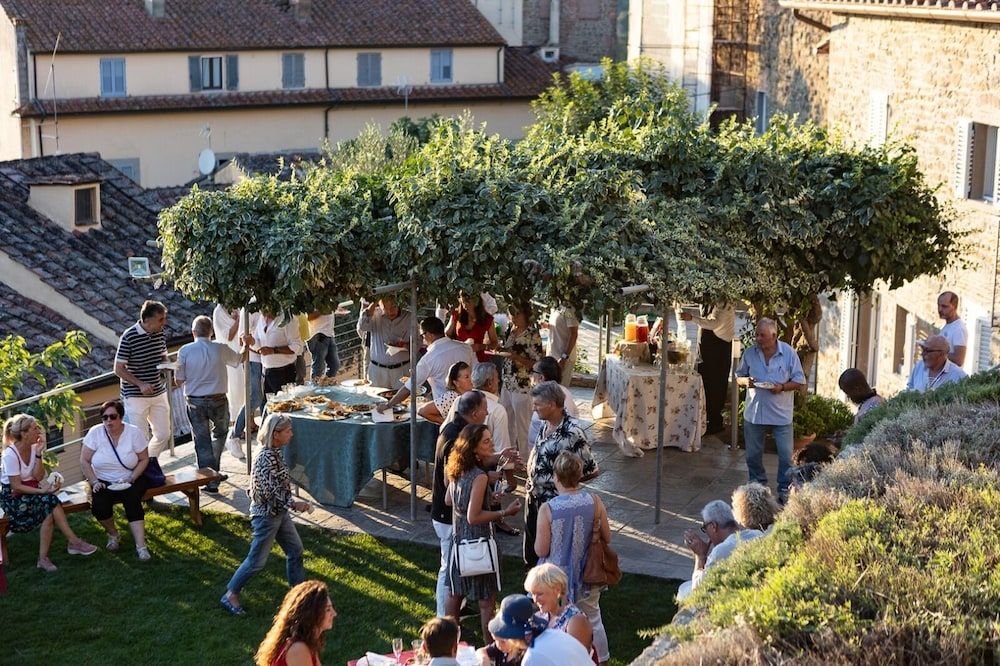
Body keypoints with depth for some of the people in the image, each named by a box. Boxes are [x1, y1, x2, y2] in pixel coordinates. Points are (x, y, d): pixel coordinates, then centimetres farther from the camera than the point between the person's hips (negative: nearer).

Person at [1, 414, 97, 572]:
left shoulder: (34, 447, -1)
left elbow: (38, 477, -7)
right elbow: (16, 487, -20)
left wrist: (38, 454, -17)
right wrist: (43, 491, -29)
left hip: (31, 492, 6)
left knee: (49, 511, -25)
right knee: (50, 502, -26)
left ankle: (43, 558, -22)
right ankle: (74, 542, -20)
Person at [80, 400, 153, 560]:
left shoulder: (133, 432, -7)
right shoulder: (95, 433, -6)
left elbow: (144, 459, -2)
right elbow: (84, 461, -3)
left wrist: (131, 479, -15)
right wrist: (94, 482, -14)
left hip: (130, 480, -1)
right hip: (103, 482, 1)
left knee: (132, 501, -31)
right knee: (99, 506, -26)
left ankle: (141, 547, -34)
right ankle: (113, 534, 5)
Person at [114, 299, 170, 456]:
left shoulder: (160, 333, 2)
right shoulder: (129, 337, -17)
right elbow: (119, 369, -14)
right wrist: (140, 384, -24)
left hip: (158, 393, 6)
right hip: (136, 395, -6)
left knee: (163, 434, 11)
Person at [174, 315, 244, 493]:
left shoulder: (185, 351, -9)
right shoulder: (221, 349, -7)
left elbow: (178, 380, -4)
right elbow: (239, 359, 13)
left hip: (195, 401, 0)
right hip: (218, 399, 0)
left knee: (202, 441, 9)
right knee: (220, 433, 24)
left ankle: (209, 478, 9)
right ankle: (214, 471, 21)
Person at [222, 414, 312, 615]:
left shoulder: (275, 453, 3)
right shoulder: (266, 458, -26)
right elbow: (270, 492, -28)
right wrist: (294, 504, -24)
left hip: (279, 513, 9)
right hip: (266, 514, -9)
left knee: (295, 549, 16)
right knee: (257, 560, 1)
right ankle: (230, 595, 14)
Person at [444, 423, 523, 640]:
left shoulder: (457, 471, 0)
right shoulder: (479, 477, -24)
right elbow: (474, 517, -24)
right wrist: (505, 512, -17)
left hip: (459, 541, 8)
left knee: (454, 595, 19)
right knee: (487, 602, 3)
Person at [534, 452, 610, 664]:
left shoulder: (547, 509, -22)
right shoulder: (594, 502, -13)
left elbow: (541, 551, -16)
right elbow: (607, 538, -2)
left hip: (557, 579, -3)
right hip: (587, 575, 3)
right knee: (593, 620, 22)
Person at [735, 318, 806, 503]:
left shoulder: (789, 353, -6)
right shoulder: (750, 353, 1)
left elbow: (800, 382, -2)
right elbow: (739, 376, 12)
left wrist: (782, 387, -19)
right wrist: (746, 381, -11)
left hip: (781, 414, -2)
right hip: (754, 412, 2)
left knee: (786, 455, 0)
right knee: (753, 455, 11)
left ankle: (784, 490, 13)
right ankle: (757, 486, 29)